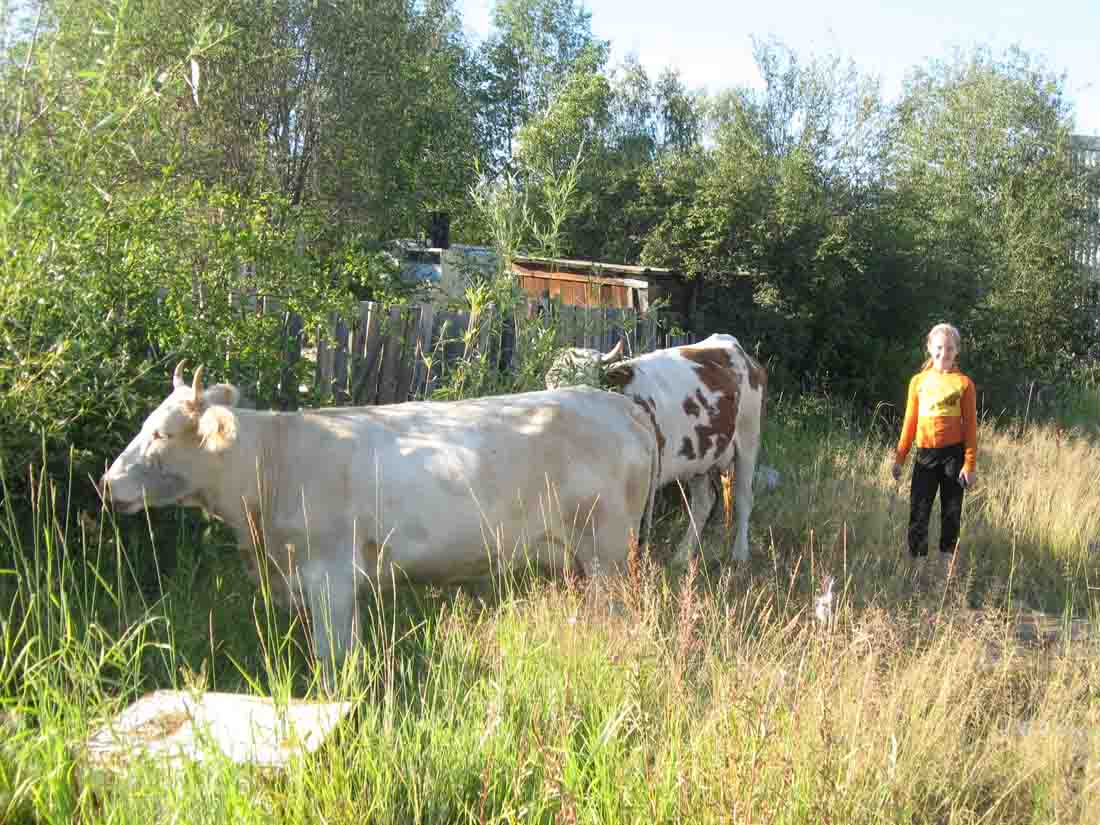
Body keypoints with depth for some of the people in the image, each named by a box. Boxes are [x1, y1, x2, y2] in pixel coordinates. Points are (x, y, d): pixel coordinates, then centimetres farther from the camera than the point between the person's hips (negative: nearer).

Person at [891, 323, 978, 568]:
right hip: (925, 454, 1)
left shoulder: (963, 383, -1)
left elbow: (970, 426, -2)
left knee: (951, 510, 7)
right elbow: (910, 422, 8)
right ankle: (916, 559, 3)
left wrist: (970, 463, -7)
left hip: (953, 454, -1)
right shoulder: (918, 381, 5)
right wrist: (899, 457, 5)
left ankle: (947, 557, 16)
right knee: (918, 511, -2)